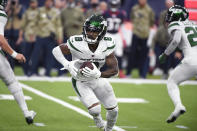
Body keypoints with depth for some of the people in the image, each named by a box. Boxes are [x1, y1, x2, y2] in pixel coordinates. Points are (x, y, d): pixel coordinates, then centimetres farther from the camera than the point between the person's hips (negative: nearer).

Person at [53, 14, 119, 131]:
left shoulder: (107, 45, -22)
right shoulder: (77, 43, -29)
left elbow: (115, 70, -21)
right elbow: (56, 50, -14)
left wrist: (98, 74, -38)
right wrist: (67, 64, -29)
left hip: (98, 78, 4)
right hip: (80, 81, -4)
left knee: (113, 110, 11)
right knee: (95, 110, -20)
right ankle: (97, 117, 19)